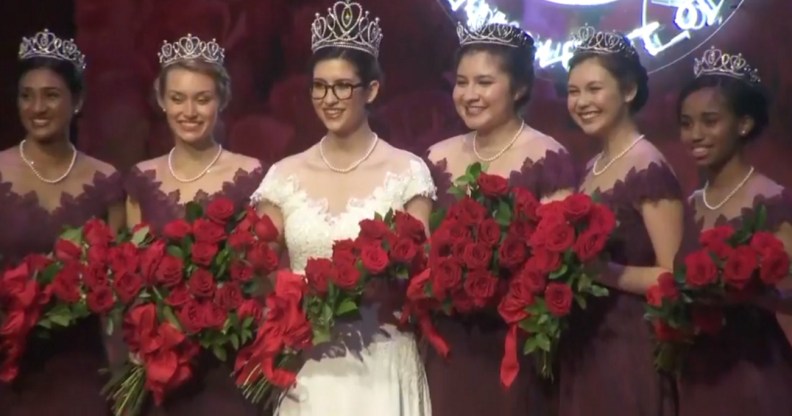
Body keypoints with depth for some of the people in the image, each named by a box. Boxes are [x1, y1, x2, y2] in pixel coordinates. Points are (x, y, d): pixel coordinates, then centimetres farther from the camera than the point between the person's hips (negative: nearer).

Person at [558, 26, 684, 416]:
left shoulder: (649, 170, -15)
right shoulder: (591, 169, 10)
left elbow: (674, 277, -19)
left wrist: (601, 271, -23)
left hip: (629, 349, -8)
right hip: (584, 346, 8)